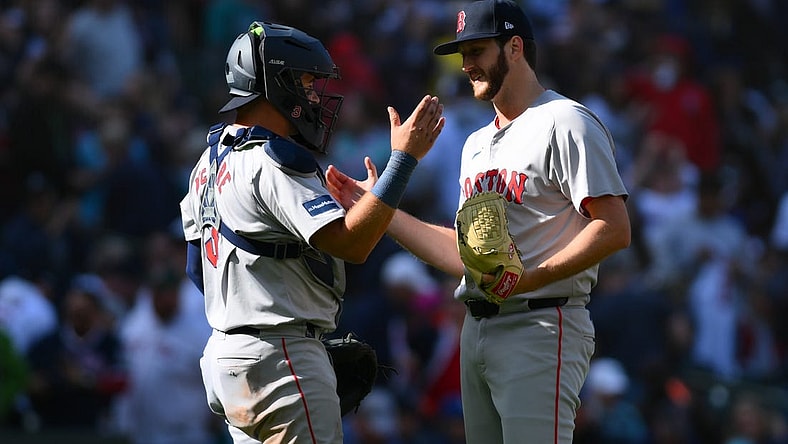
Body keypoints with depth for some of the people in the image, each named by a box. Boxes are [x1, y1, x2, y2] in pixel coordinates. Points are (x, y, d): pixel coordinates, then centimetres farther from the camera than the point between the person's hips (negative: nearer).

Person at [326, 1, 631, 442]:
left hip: (539, 329, -9)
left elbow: (615, 229, -15)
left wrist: (532, 277, -25)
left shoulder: (565, 123, -7)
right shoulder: (477, 144, 22)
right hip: (477, 331, 9)